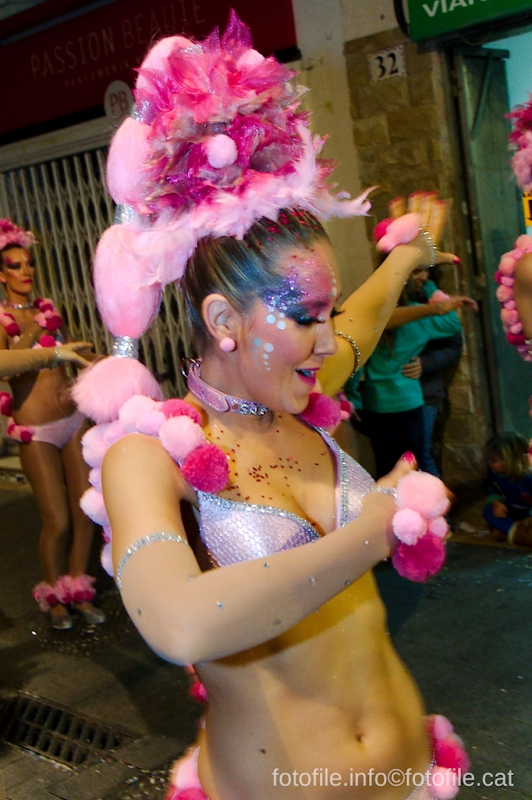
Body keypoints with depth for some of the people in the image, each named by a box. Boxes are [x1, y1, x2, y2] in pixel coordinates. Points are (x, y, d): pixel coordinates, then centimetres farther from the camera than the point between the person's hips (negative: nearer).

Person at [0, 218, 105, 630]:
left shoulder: (48, 310, 9)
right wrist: (54, 351, -35)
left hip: (74, 419, 5)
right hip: (37, 432, -5)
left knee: (85, 510, 5)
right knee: (58, 522, -4)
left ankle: (78, 591, 24)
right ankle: (54, 595, 22)